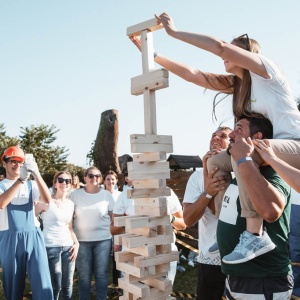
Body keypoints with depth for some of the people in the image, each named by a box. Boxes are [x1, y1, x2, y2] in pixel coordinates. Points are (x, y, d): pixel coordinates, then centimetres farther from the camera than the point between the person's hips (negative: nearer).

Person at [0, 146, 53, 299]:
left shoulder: (31, 184, 11)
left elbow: (47, 199, -7)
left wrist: (37, 175, -19)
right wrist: (20, 179, -23)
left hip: (33, 237, 1)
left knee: (42, 282, -3)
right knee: (13, 284, 10)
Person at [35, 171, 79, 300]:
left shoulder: (70, 204, 11)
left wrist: (76, 242, 6)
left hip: (68, 246, 5)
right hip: (51, 247, -5)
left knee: (68, 285, 10)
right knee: (56, 286, -1)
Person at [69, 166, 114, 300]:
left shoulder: (107, 195, 2)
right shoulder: (75, 194, 0)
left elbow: (113, 217, 6)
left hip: (103, 240, 0)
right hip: (81, 240, 0)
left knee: (101, 274, 7)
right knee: (84, 275, 8)